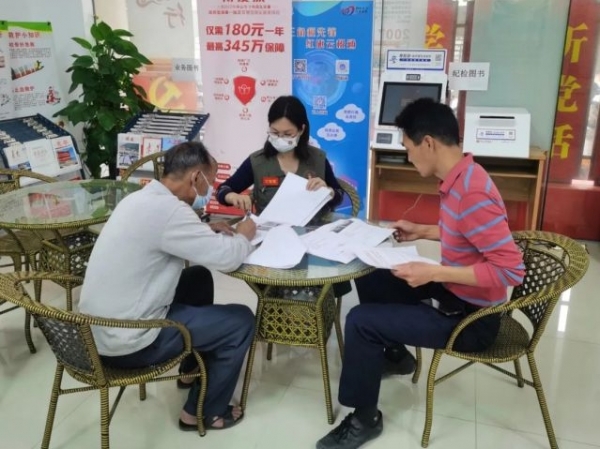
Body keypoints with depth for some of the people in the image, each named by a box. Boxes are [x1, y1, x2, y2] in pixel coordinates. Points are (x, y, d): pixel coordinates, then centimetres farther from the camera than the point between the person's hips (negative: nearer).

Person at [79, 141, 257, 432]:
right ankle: (203, 412, 15)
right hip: (125, 343, -9)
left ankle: (193, 368, 37)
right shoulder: (167, 208, -25)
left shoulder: (141, 198, 5)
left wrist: (206, 233, 9)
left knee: (199, 277, 24)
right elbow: (227, 258, -21)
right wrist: (243, 236, 0)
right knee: (241, 320, 0)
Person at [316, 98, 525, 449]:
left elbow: (511, 269, -32)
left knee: (361, 320, -14)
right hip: (456, 290, 9)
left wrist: (433, 273, -31)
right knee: (369, 279, 16)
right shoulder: (459, 178, 0)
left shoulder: (472, 193, -30)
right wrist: (423, 231, 8)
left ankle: (365, 420, 6)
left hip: (471, 317, -9)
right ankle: (393, 353, 37)